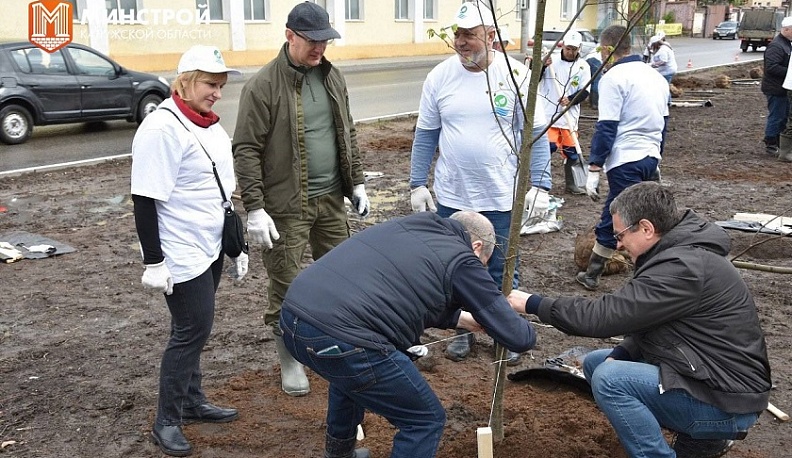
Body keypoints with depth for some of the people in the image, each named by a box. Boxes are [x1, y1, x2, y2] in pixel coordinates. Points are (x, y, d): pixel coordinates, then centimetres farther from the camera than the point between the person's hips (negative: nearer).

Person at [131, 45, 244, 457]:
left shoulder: (208, 123, 10)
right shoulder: (162, 129, -18)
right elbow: (145, 200, -20)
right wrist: (153, 261, -21)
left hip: (209, 248, 8)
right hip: (181, 253, -8)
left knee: (194, 328, 17)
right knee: (192, 330, -4)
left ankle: (192, 402, 31)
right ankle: (167, 422, 11)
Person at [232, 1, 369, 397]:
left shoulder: (332, 77, 7)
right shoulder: (263, 86, -13)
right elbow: (247, 151, -14)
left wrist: (356, 182, 14)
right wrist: (254, 208, -18)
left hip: (331, 198, 6)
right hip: (287, 205, -6)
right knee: (286, 286, 5)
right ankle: (289, 360, 22)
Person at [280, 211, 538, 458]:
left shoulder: (410, 226, 26)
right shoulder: (462, 261, 7)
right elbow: (517, 338, 9)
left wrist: (460, 318, 44)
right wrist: (526, 329, 31)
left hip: (294, 316, 9)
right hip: (339, 339, -8)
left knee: (349, 373, 40)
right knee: (426, 421, 12)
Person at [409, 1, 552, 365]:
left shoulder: (516, 75, -8)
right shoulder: (440, 76, -3)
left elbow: (536, 133, -4)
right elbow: (425, 135, 5)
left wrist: (540, 185, -9)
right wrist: (417, 184, 3)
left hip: (501, 198, -2)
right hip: (451, 197, 2)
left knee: (501, 272, 10)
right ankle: (463, 331, 33)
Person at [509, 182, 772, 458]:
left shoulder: (683, 267, -26)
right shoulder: (681, 252, 6)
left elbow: (604, 315, -26)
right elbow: (649, 320, 14)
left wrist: (534, 304, -15)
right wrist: (622, 354, -3)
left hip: (728, 401, -10)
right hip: (706, 376, 10)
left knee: (609, 379, -25)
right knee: (595, 362, 11)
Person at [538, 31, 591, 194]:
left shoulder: (583, 66, 4)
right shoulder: (551, 61, 0)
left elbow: (584, 92, 0)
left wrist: (571, 100, -17)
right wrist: (542, 65, -18)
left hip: (569, 116, 2)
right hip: (547, 114, -2)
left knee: (571, 150, 7)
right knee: (547, 147, -10)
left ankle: (571, 183, 21)